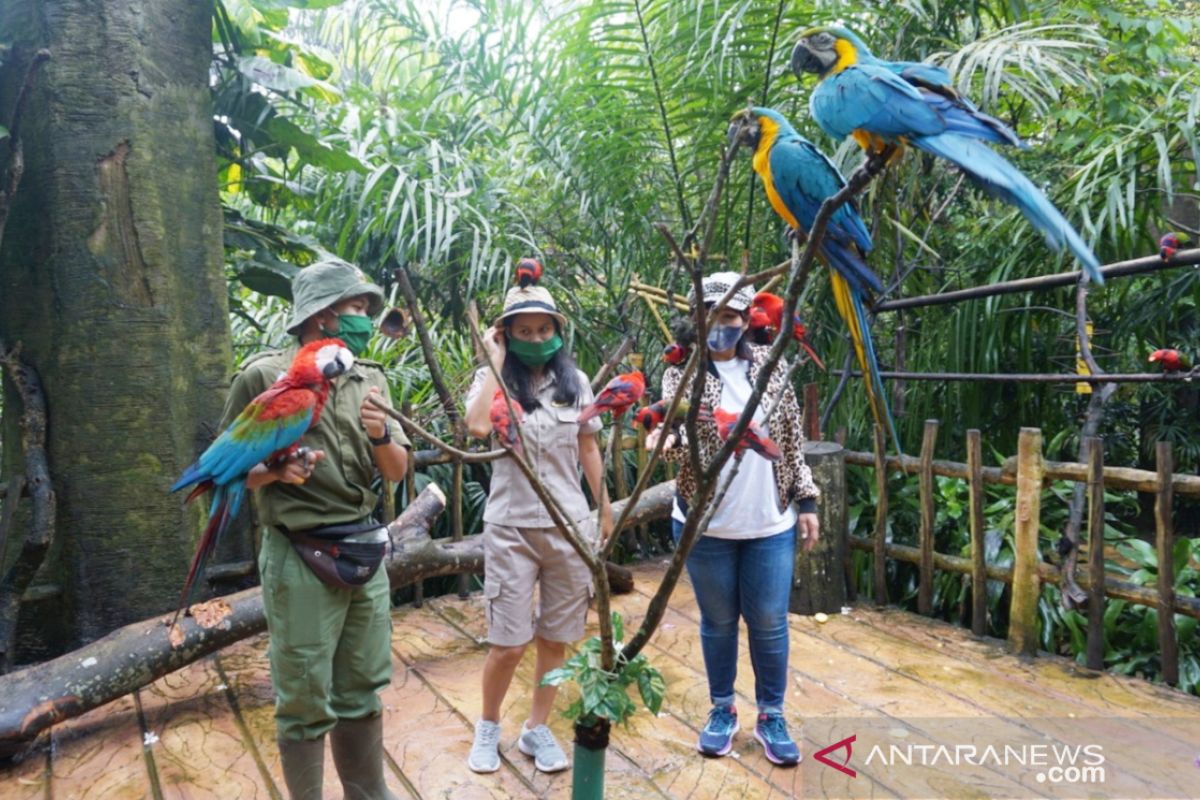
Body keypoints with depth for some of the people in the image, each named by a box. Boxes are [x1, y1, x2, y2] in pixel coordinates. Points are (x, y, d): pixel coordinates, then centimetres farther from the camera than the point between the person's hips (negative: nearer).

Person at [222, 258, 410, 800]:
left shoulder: (369, 379, 8)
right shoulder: (265, 377, -8)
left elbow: (397, 471, 7)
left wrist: (381, 436, -12)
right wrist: (275, 472, -21)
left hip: (365, 550, 5)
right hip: (300, 557, -5)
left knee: (363, 691, 16)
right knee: (306, 702, 7)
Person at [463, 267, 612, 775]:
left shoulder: (575, 382, 4)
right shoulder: (494, 379, -3)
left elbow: (588, 450, 12)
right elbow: (477, 426, -25)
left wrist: (605, 507, 15)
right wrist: (494, 361, -16)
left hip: (570, 526, 3)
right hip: (511, 529, -2)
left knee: (555, 639, 11)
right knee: (508, 644, 2)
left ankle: (537, 729, 31)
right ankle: (488, 727, 29)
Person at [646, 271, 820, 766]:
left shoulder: (772, 366, 2)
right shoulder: (681, 370, -4)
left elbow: (792, 442, 7)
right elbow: (676, 431, -16)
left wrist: (807, 502, 5)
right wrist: (668, 439, -40)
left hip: (771, 524, 1)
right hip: (706, 525, -1)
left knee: (769, 623, 8)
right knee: (718, 622, 12)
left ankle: (771, 716, 28)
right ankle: (722, 710, 33)